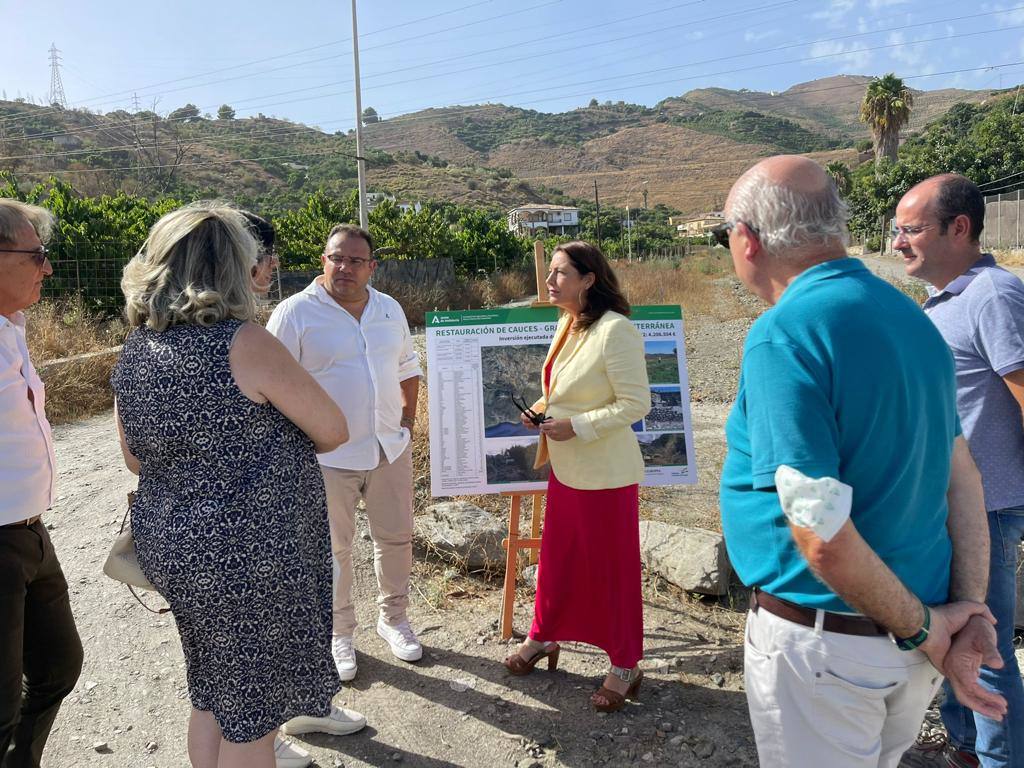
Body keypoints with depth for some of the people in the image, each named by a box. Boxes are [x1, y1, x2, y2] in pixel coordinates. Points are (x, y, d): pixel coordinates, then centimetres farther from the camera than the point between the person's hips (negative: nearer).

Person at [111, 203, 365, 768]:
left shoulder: (134, 350, 1)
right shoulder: (243, 343, -21)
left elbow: (137, 459, 13)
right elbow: (333, 431, -14)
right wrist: (279, 446, 3)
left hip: (170, 546, 8)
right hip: (250, 557, -7)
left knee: (211, 692, 24)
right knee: (252, 702, 12)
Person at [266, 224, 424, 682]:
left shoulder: (390, 310, 6)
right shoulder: (295, 312, -11)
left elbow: (407, 367, 19)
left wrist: (408, 420, 10)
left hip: (390, 449, 5)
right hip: (328, 456, -5)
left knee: (396, 538, 16)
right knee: (332, 549, 9)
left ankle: (393, 618, 38)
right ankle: (339, 634, 30)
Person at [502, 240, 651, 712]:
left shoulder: (615, 331, -21)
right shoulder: (567, 325, 7)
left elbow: (636, 404, -22)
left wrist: (575, 427, -23)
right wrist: (543, 410, 1)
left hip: (604, 474, -8)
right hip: (565, 469, 8)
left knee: (613, 568, 8)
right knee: (556, 559, 21)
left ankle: (625, 665, 26)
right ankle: (542, 637, 40)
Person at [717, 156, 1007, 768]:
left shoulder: (783, 334, -23)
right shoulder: (910, 316, 3)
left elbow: (822, 535, -26)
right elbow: (962, 477, 4)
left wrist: (921, 625, -11)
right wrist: (970, 614, 1)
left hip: (823, 643, -7)